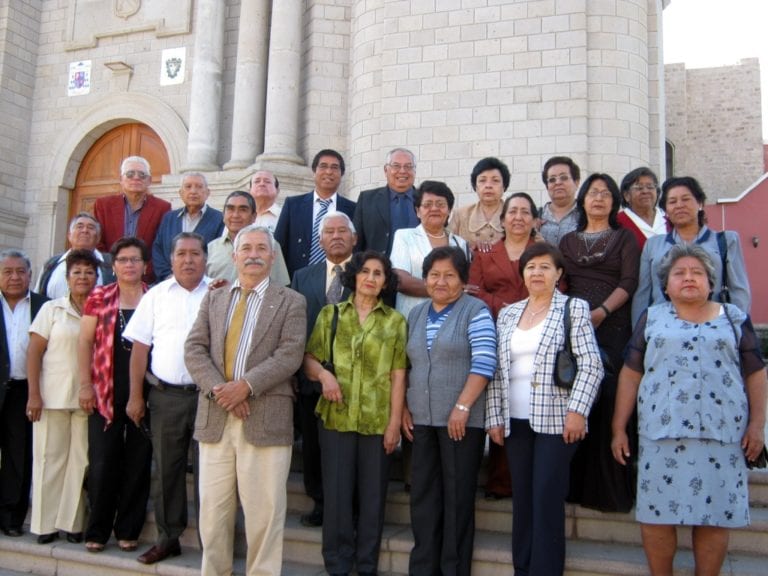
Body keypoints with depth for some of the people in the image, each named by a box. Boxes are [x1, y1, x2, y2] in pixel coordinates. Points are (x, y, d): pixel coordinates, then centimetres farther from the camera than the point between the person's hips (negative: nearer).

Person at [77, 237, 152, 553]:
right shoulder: (99, 297, 5)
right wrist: (85, 384, -2)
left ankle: (128, 530, 17)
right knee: (102, 463, 1)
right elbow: (85, 341, 3)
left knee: (138, 463, 5)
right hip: (105, 394, 0)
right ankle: (97, 530, 15)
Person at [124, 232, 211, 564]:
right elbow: (140, 347, 5)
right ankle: (167, 537, 25)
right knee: (166, 469, 11)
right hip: (165, 396, 2)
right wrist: (135, 396, 2)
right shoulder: (156, 295, 7)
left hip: (208, 394, -2)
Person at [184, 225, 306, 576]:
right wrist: (217, 388, -10)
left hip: (265, 418, -3)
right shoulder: (213, 298, 16)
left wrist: (246, 385, -16)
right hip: (215, 416, 3)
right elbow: (194, 349, 6)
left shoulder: (290, 301, 6)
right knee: (212, 509, 9)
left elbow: (290, 354, -6)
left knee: (264, 511, 1)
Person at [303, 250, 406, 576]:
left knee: (372, 495, 8)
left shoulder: (395, 321, 4)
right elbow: (309, 358, 6)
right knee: (337, 493, 5)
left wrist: (394, 423, -5)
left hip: (378, 421, 0)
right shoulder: (330, 314, 7)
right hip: (336, 417, 0)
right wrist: (323, 373, -16)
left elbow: (398, 375, 0)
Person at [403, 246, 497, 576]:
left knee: (457, 496, 4)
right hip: (422, 419, 6)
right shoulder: (416, 314, 14)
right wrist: (404, 408, 10)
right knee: (423, 496, 10)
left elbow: (484, 362, -14)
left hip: (461, 420, -5)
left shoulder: (475, 311, -5)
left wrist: (462, 406, -19)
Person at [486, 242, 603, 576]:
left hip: (556, 420, -4)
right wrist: (494, 417, 6)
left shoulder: (574, 308, 1)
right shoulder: (507, 314, 13)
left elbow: (591, 365, -7)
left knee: (547, 500, -3)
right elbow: (496, 370, 12)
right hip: (516, 422, 4)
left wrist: (577, 411, -16)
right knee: (521, 498, 10)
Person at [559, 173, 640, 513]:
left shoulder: (625, 238, 10)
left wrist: (601, 312, -17)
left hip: (612, 327, -2)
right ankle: (576, 483, 6)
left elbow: (629, 282, -2)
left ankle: (609, 488, -1)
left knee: (609, 401, -9)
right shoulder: (568, 241, 20)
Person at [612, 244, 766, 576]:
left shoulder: (734, 318, 10)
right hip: (661, 434, 0)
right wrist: (619, 428, 3)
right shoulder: (652, 318, 10)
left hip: (721, 436, 0)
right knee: (656, 514, 2)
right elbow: (630, 374, 7)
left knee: (714, 516, 4)